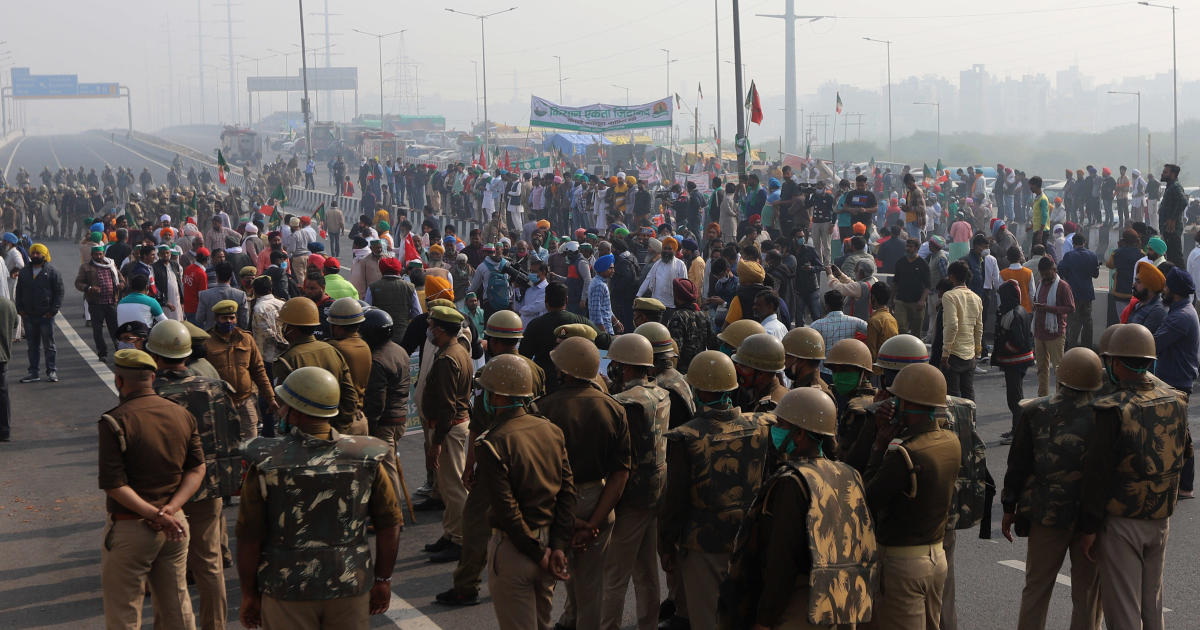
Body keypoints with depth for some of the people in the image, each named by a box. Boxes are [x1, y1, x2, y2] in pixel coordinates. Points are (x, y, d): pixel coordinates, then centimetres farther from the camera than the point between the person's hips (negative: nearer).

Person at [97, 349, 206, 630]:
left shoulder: (114, 422, -14)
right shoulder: (182, 415, 3)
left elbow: (114, 485, -18)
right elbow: (197, 469, 3)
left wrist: (156, 515, -17)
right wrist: (170, 509, -8)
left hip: (130, 529, -5)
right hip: (176, 523, 6)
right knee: (176, 605, 18)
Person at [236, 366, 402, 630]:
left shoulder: (266, 463, -13)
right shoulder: (366, 458, -7)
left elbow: (249, 539, -10)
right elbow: (390, 525, -1)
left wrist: (249, 594, 2)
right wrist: (383, 580, 11)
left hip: (286, 592, -2)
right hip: (351, 588, 2)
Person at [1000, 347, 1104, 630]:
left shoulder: (1034, 412, -7)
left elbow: (1018, 465, -3)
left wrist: (1009, 508, 8)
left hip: (1047, 515, 1)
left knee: (1036, 588, 14)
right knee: (1087, 593, 10)